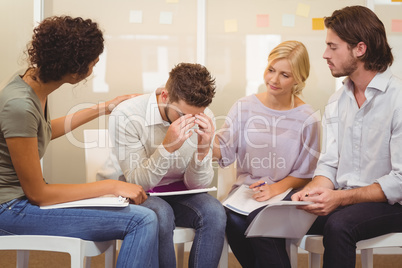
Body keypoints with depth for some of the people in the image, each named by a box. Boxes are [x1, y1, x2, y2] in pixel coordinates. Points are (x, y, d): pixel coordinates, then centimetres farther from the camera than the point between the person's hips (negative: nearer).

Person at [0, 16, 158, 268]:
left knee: (156, 210, 1)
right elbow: (37, 194, -20)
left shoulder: (34, 83, -1)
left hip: (25, 196, 9)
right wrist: (111, 186, -15)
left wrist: (104, 108, 21)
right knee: (142, 221, -19)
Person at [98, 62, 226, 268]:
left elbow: (196, 185, -8)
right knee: (161, 214, -34)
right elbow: (137, 182, -22)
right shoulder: (126, 115, -22)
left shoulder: (203, 117, -11)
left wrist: (203, 149, -28)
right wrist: (167, 147, -38)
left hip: (175, 191, 4)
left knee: (214, 212, -25)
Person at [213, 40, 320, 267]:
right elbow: (224, 152, -1)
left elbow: (305, 174, 1)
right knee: (234, 220, -29)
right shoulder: (244, 107, 5)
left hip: (285, 193, -2)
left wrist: (277, 187, -16)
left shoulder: (307, 119, -2)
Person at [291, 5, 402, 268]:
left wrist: (340, 198, -23)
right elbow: (329, 163, 8)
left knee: (339, 224, -35)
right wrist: (314, 189, -14)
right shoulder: (337, 101, 10)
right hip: (342, 200, 6)